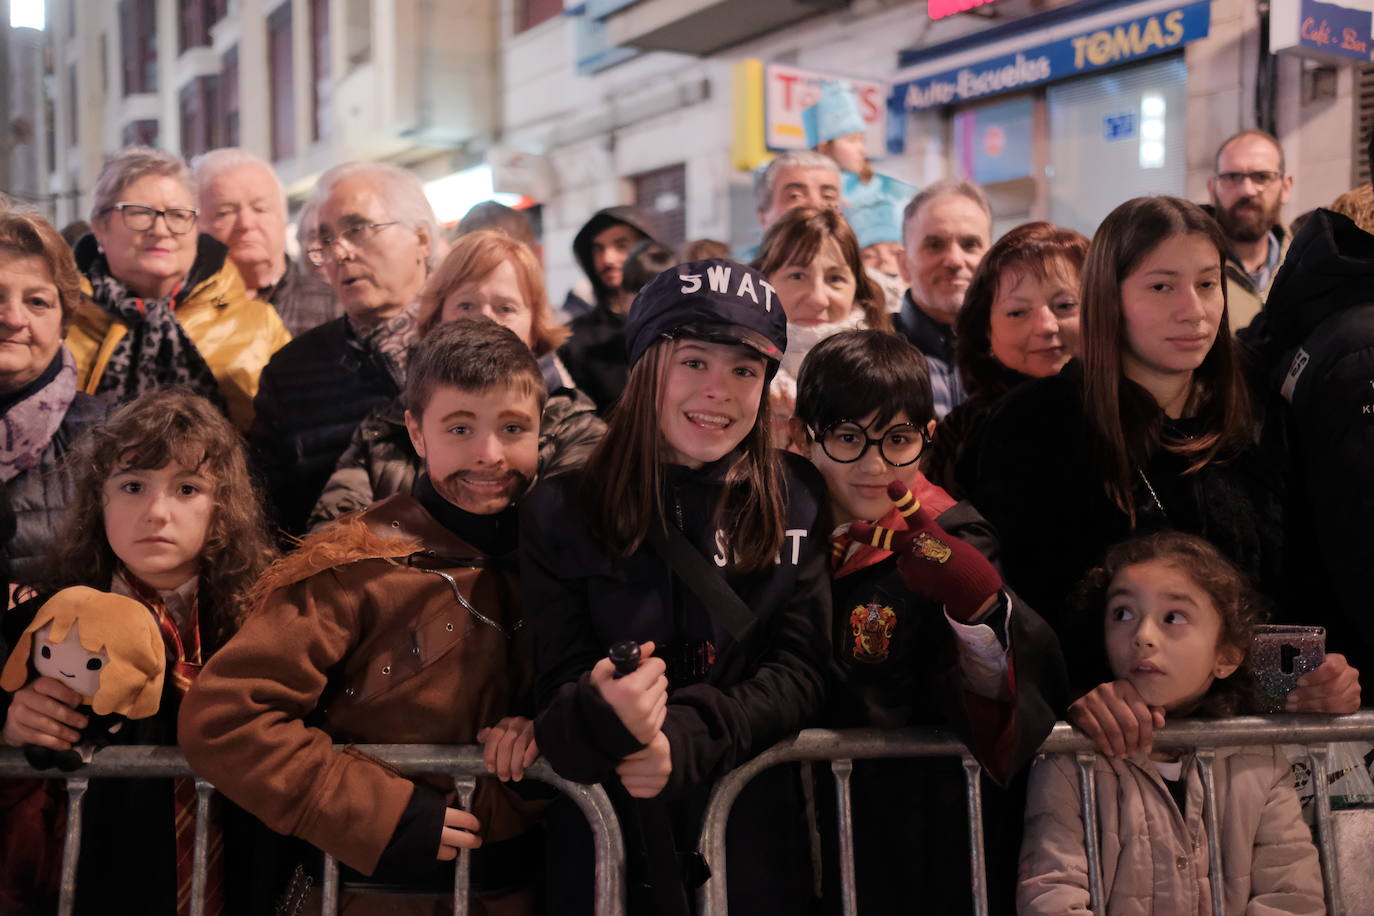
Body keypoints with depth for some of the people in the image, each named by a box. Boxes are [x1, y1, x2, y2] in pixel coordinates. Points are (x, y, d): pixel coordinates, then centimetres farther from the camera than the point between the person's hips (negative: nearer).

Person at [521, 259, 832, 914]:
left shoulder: (798, 503, -1)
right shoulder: (559, 514, -4)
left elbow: (799, 673, -6)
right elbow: (557, 688, -6)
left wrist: (685, 739, -23)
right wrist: (600, 714, -30)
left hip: (754, 837, 1)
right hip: (604, 841, 0)